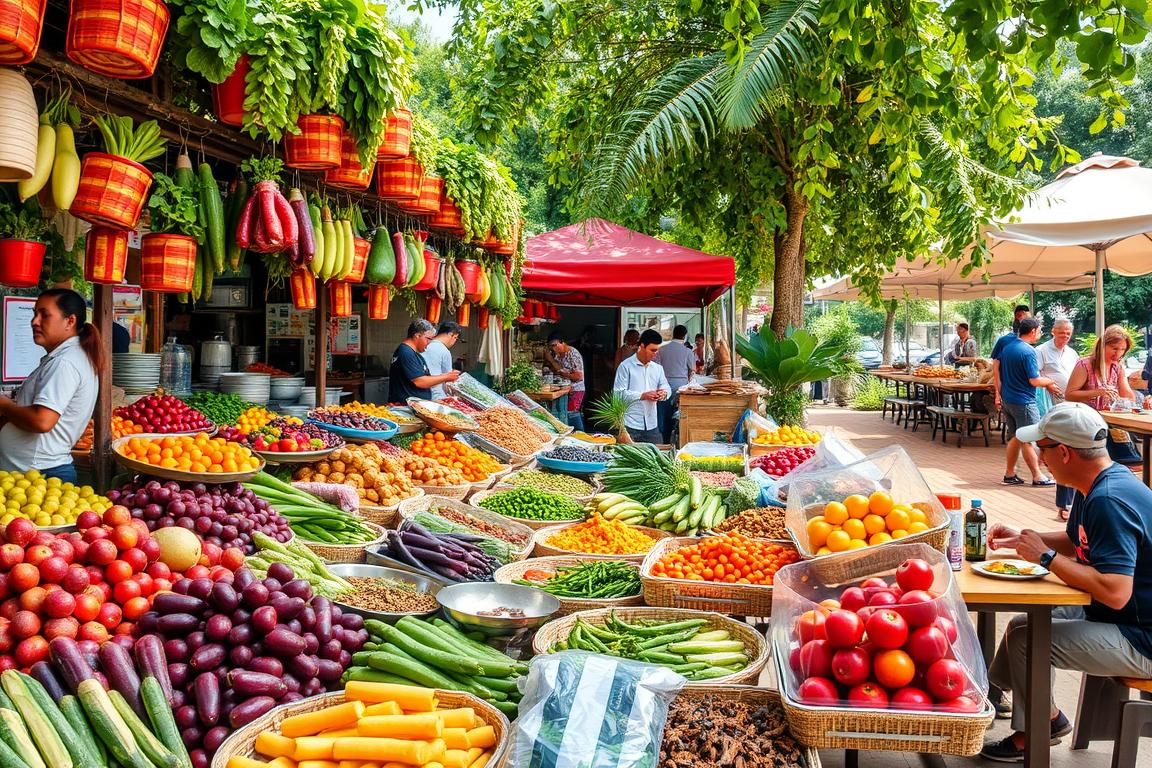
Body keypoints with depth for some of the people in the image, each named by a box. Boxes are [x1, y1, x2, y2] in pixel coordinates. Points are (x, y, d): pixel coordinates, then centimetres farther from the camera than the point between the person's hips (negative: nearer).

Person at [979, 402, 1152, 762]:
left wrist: (1046, 556, -25)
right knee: (1023, 623, 13)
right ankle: (1048, 716, 29)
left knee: (1024, 637, -11)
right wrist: (1020, 539, 5)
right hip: (1117, 619, 10)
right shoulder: (1100, 486, 4)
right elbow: (1075, 541, 20)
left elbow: (1115, 593, -35)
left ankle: (1030, 737, 11)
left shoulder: (1109, 501, -29)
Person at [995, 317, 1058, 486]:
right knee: (1028, 440, -3)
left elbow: (999, 374, 16)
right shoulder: (1028, 351, -17)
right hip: (1024, 402, -8)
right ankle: (1037, 477, 4)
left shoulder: (1007, 347, 9)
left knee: (1016, 437, 15)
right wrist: (1050, 382, -1)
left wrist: (999, 394, 23)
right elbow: (1034, 380, -19)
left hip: (1007, 400, 8)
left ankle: (1009, 475, 18)